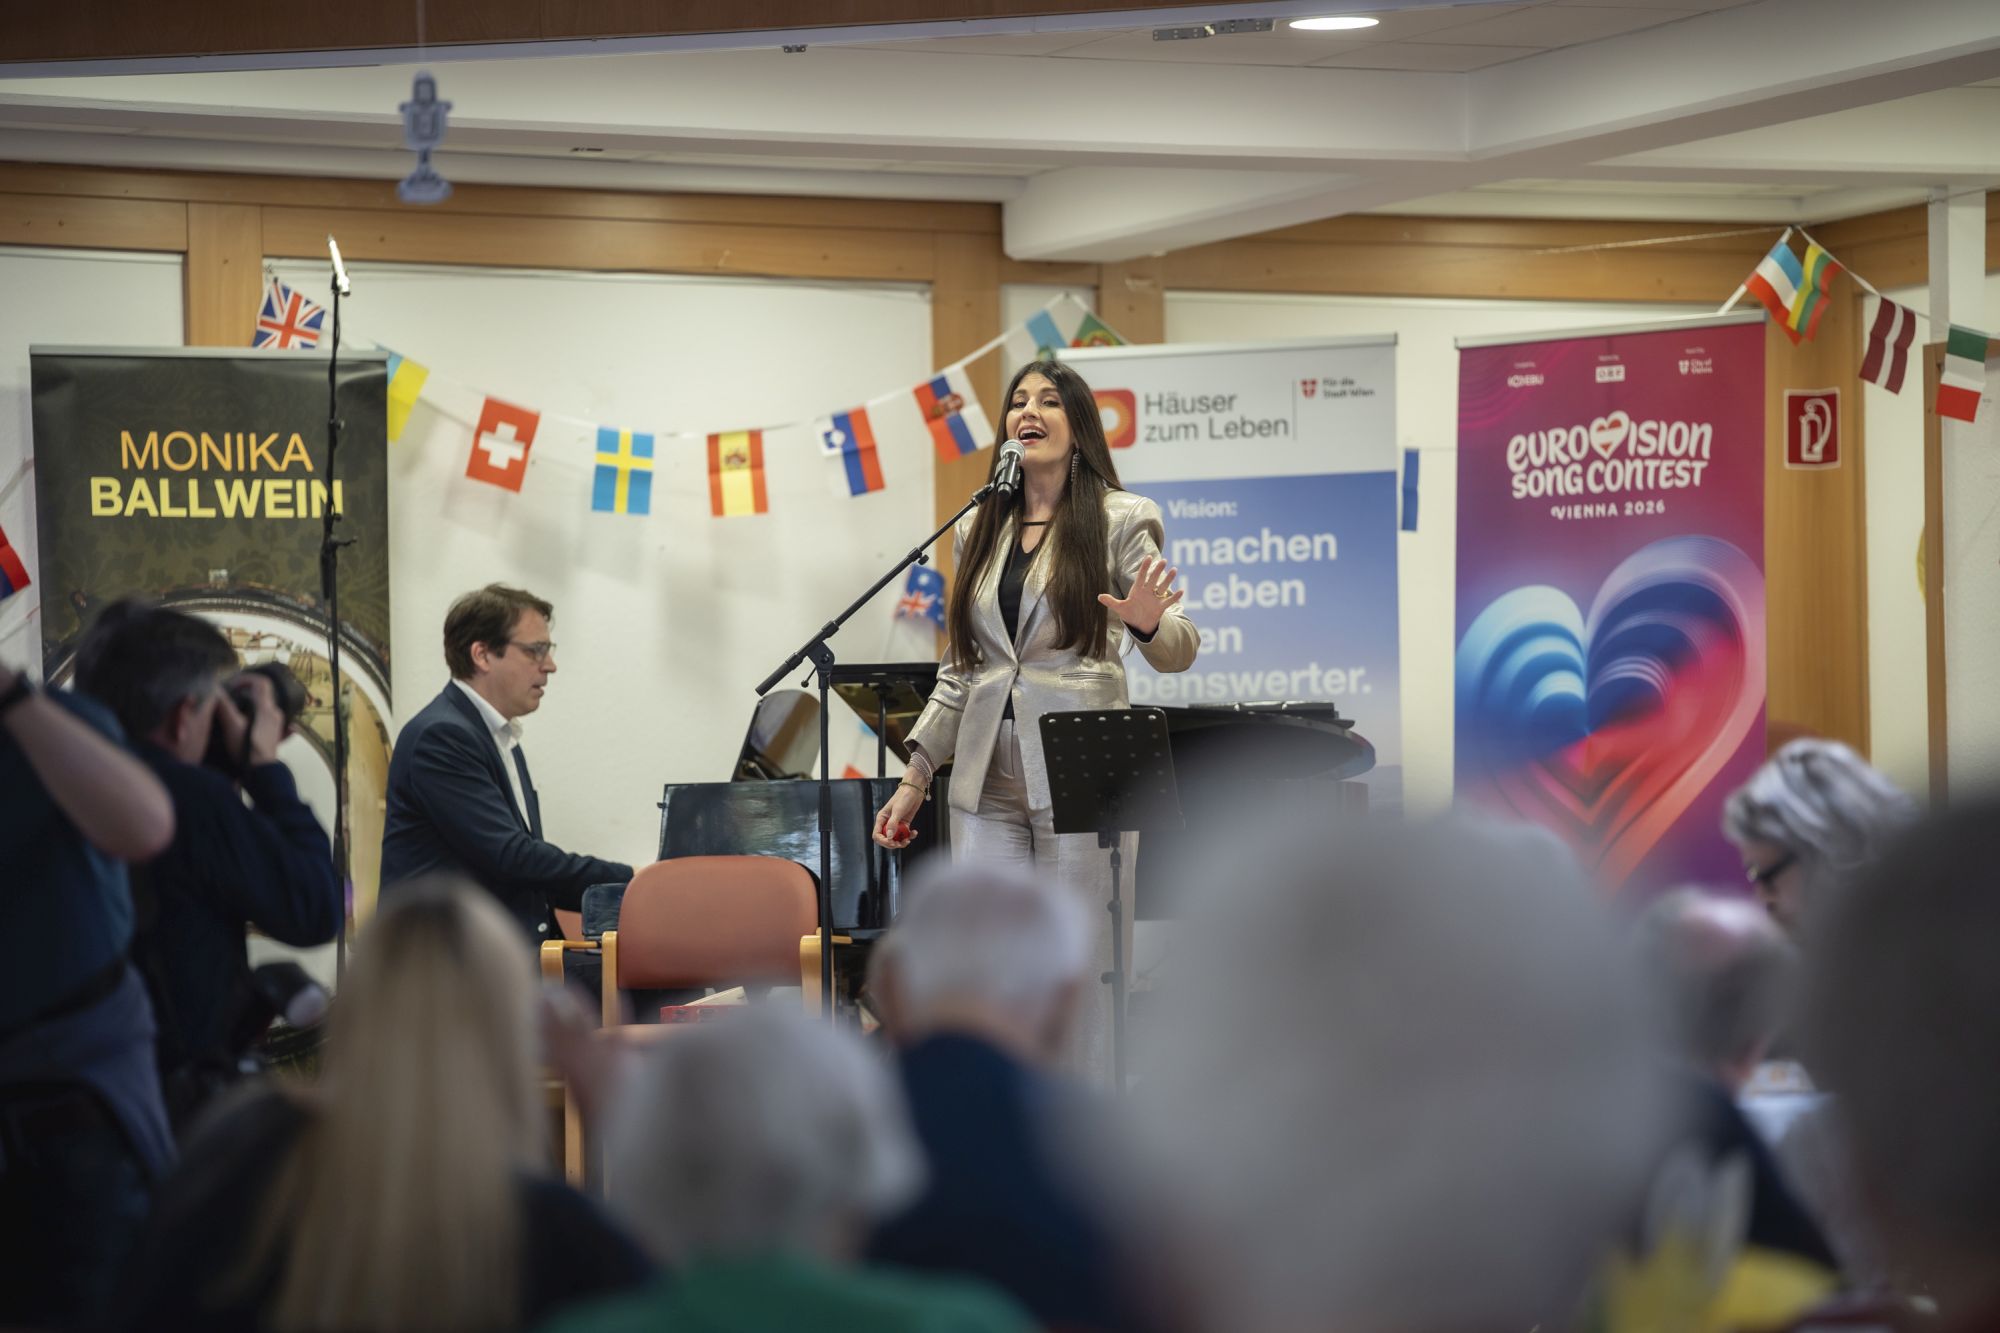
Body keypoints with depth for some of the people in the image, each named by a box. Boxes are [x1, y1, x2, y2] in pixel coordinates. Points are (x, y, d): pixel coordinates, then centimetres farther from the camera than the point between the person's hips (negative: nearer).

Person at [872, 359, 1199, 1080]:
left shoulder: (1121, 521, 1)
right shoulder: (977, 530, 14)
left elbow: (1179, 649, -2)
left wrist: (1148, 623, -26)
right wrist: (915, 777, 14)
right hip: (987, 783, 4)